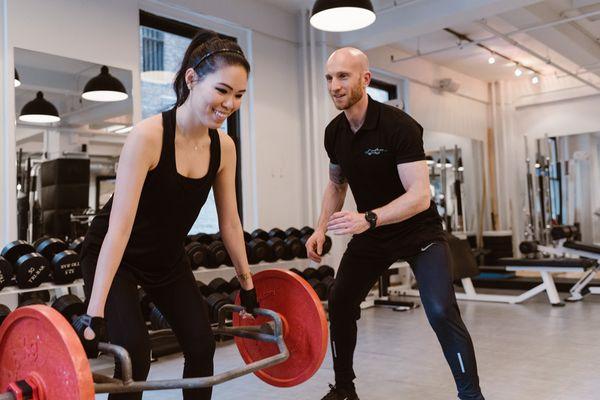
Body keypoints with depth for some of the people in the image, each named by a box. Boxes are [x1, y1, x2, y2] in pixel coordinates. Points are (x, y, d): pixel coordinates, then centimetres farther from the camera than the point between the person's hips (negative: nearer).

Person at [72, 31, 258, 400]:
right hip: (115, 256, -6)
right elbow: (120, 225, -33)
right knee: (135, 353, -16)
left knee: (202, 344, 4)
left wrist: (247, 285, 6)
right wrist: (95, 313, -34)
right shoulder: (148, 136, -29)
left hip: (168, 256, 6)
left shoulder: (224, 147, -10)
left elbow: (230, 222, 0)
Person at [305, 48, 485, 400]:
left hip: (420, 232, -6)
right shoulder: (334, 132, -3)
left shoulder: (398, 125, -24)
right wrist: (321, 229, 0)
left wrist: (368, 219, -42)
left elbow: (420, 196, -29)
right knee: (340, 303, 5)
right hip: (371, 232, 6)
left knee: (441, 311, -21)